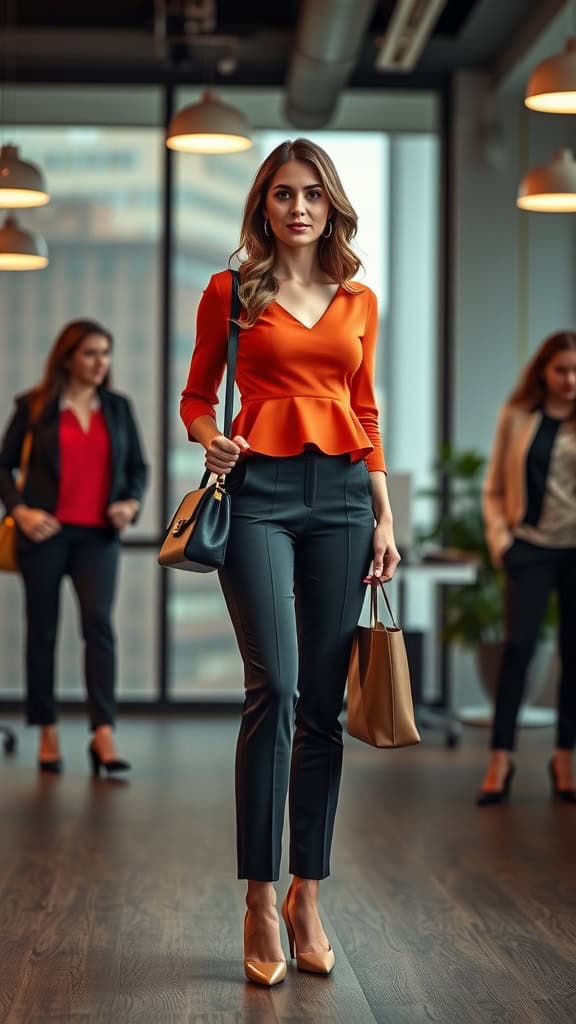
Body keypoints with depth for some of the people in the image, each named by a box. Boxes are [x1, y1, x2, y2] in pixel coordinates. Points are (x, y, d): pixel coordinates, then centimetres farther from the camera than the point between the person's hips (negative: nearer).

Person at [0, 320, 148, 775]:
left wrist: (132, 502, -4)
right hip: (46, 532, -1)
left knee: (99, 622, -15)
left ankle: (104, 733, -19)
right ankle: (48, 735, 14)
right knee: (42, 630, 5)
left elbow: (138, 466, 15)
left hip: (98, 534, 1)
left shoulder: (118, 407, 10)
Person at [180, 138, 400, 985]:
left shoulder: (359, 302, 13)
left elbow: (366, 415, 15)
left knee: (323, 702, 2)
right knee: (274, 686, -14)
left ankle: (307, 896, 11)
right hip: (260, 491, -3)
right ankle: (260, 902, -6)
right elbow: (197, 395, 11)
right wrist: (211, 440, -10)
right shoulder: (230, 292, 5)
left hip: (341, 494, 3)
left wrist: (384, 515, 10)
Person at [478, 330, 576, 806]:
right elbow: (495, 488, 9)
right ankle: (501, 758, -4)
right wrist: (499, 535, -3)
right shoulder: (517, 417, 5)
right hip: (532, 547, 0)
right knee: (519, 647, -9)